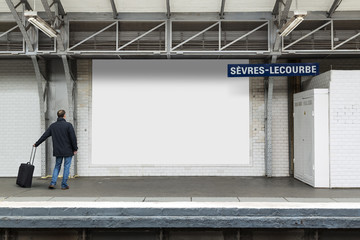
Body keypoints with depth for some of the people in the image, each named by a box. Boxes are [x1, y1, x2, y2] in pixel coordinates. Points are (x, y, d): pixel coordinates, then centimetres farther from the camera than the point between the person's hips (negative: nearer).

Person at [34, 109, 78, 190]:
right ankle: (64, 185, 7)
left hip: (58, 151, 4)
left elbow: (44, 136, 9)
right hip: (68, 150, -4)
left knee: (57, 166, 16)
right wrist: (75, 149, -2)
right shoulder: (68, 125, -9)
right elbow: (73, 138, -11)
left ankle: (53, 183, 5)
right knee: (66, 167, 4)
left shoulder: (53, 126, 4)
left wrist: (36, 144, 20)